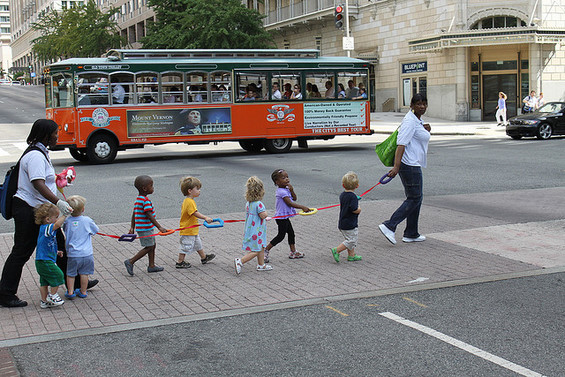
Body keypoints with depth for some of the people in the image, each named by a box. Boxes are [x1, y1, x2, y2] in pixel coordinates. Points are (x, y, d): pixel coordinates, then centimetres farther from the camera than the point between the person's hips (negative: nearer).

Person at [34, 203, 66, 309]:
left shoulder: (44, 229, 16)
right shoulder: (46, 228, -18)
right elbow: (58, 224, -38)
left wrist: (56, 252, 22)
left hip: (41, 261, 10)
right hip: (45, 261, -10)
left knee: (44, 282, 14)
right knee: (58, 275, -3)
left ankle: (44, 301, 21)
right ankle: (52, 295, 10)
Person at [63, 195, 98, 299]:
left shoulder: (67, 221, -5)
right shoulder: (87, 220, -8)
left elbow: (65, 230, 10)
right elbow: (95, 230, 7)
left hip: (72, 254, 0)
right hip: (87, 254, 0)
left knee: (71, 274, 15)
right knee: (84, 273, 12)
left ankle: (70, 292, 17)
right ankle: (83, 292, 21)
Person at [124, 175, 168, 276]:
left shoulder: (138, 199, 11)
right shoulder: (146, 201, -21)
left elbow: (134, 214, 16)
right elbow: (149, 216, -26)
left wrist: (132, 228, 21)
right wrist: (159, 227, -26)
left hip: (146, 228, 10)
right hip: (145, 229, -10)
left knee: (152, 245, 16)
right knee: (149, 247, -4)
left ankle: (151, 266, 23)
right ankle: (130, 262, -3)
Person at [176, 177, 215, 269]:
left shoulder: (188, 200, 9)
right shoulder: (189, 202, -25)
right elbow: (195, 213, -34)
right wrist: (205, 218, -41)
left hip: (193, 230, 11)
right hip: (187, 231, -11)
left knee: (198, 244, 22)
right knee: (186, 246, -1)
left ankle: (204, 258, 37)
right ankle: (180, 263, 9)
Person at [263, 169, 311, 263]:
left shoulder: (286, 189, 8)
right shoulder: (282, 192, -23)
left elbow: (294, 198, 7)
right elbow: (289, 203, -27)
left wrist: (291, 190, -11)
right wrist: (303, 207, -27)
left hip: (285, 217, 10)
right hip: (281, 217, -10)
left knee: (291, 233, 16)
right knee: (281, 235, -4)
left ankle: (293, 252, 26)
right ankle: (266, 250, 3)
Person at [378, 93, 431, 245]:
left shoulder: (418, 121, 16)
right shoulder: (410, 121, -15)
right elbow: (401, 144, -24)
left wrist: (426, 130, 8)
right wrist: (396, 167, -32)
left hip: (414, 164, 10)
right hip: (410, 164, -10)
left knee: (415, 198, 14)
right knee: (414, 199, -7)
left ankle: (411, 234, 21)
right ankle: (389, 226, -8)